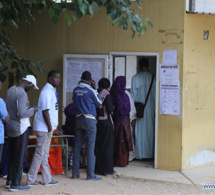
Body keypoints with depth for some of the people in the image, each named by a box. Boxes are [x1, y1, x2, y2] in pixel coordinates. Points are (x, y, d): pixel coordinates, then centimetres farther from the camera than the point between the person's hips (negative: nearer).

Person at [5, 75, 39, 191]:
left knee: (12, 156, 15)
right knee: (20, 157, 0)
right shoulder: (22, 93, -19)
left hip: (11, 127, 8)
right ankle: (15, 184, 3)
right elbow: (21, 113, -24)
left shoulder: (10, 90, 8)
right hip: (21, 128, -8)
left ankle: (9, 181, 21)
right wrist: (32, 111, -8)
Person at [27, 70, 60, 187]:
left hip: (48, 128, 10)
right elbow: (45, 111, -20)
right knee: (40, 154, -4)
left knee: (44, 155, 12)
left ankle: (47, 180, 17)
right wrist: (50, 127, -17)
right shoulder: (47, 91, -16)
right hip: (44, 128, -10)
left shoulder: (52, 90, 14)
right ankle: (31, 180, 3)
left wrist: (52, 127, 15)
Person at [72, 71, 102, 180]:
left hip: (78, 119, 5)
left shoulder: (75, 90, 4)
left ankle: (75, 173, 11)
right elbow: (99, 103, 2)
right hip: (89, 120, -5)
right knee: (90, 147, -3)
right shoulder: (90, 90, -10)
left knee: (77, 146, 9)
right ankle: (90, 174, -5)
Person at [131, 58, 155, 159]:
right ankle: (150, 153, 14)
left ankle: (139, 154, 4)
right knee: (150, 130, 10)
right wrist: (155, 108, 10)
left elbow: (133, 95, -4)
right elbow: (155, 94, 1)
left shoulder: (135, 78, -7)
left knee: (139, 131, 4)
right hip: (150, 108, 2)